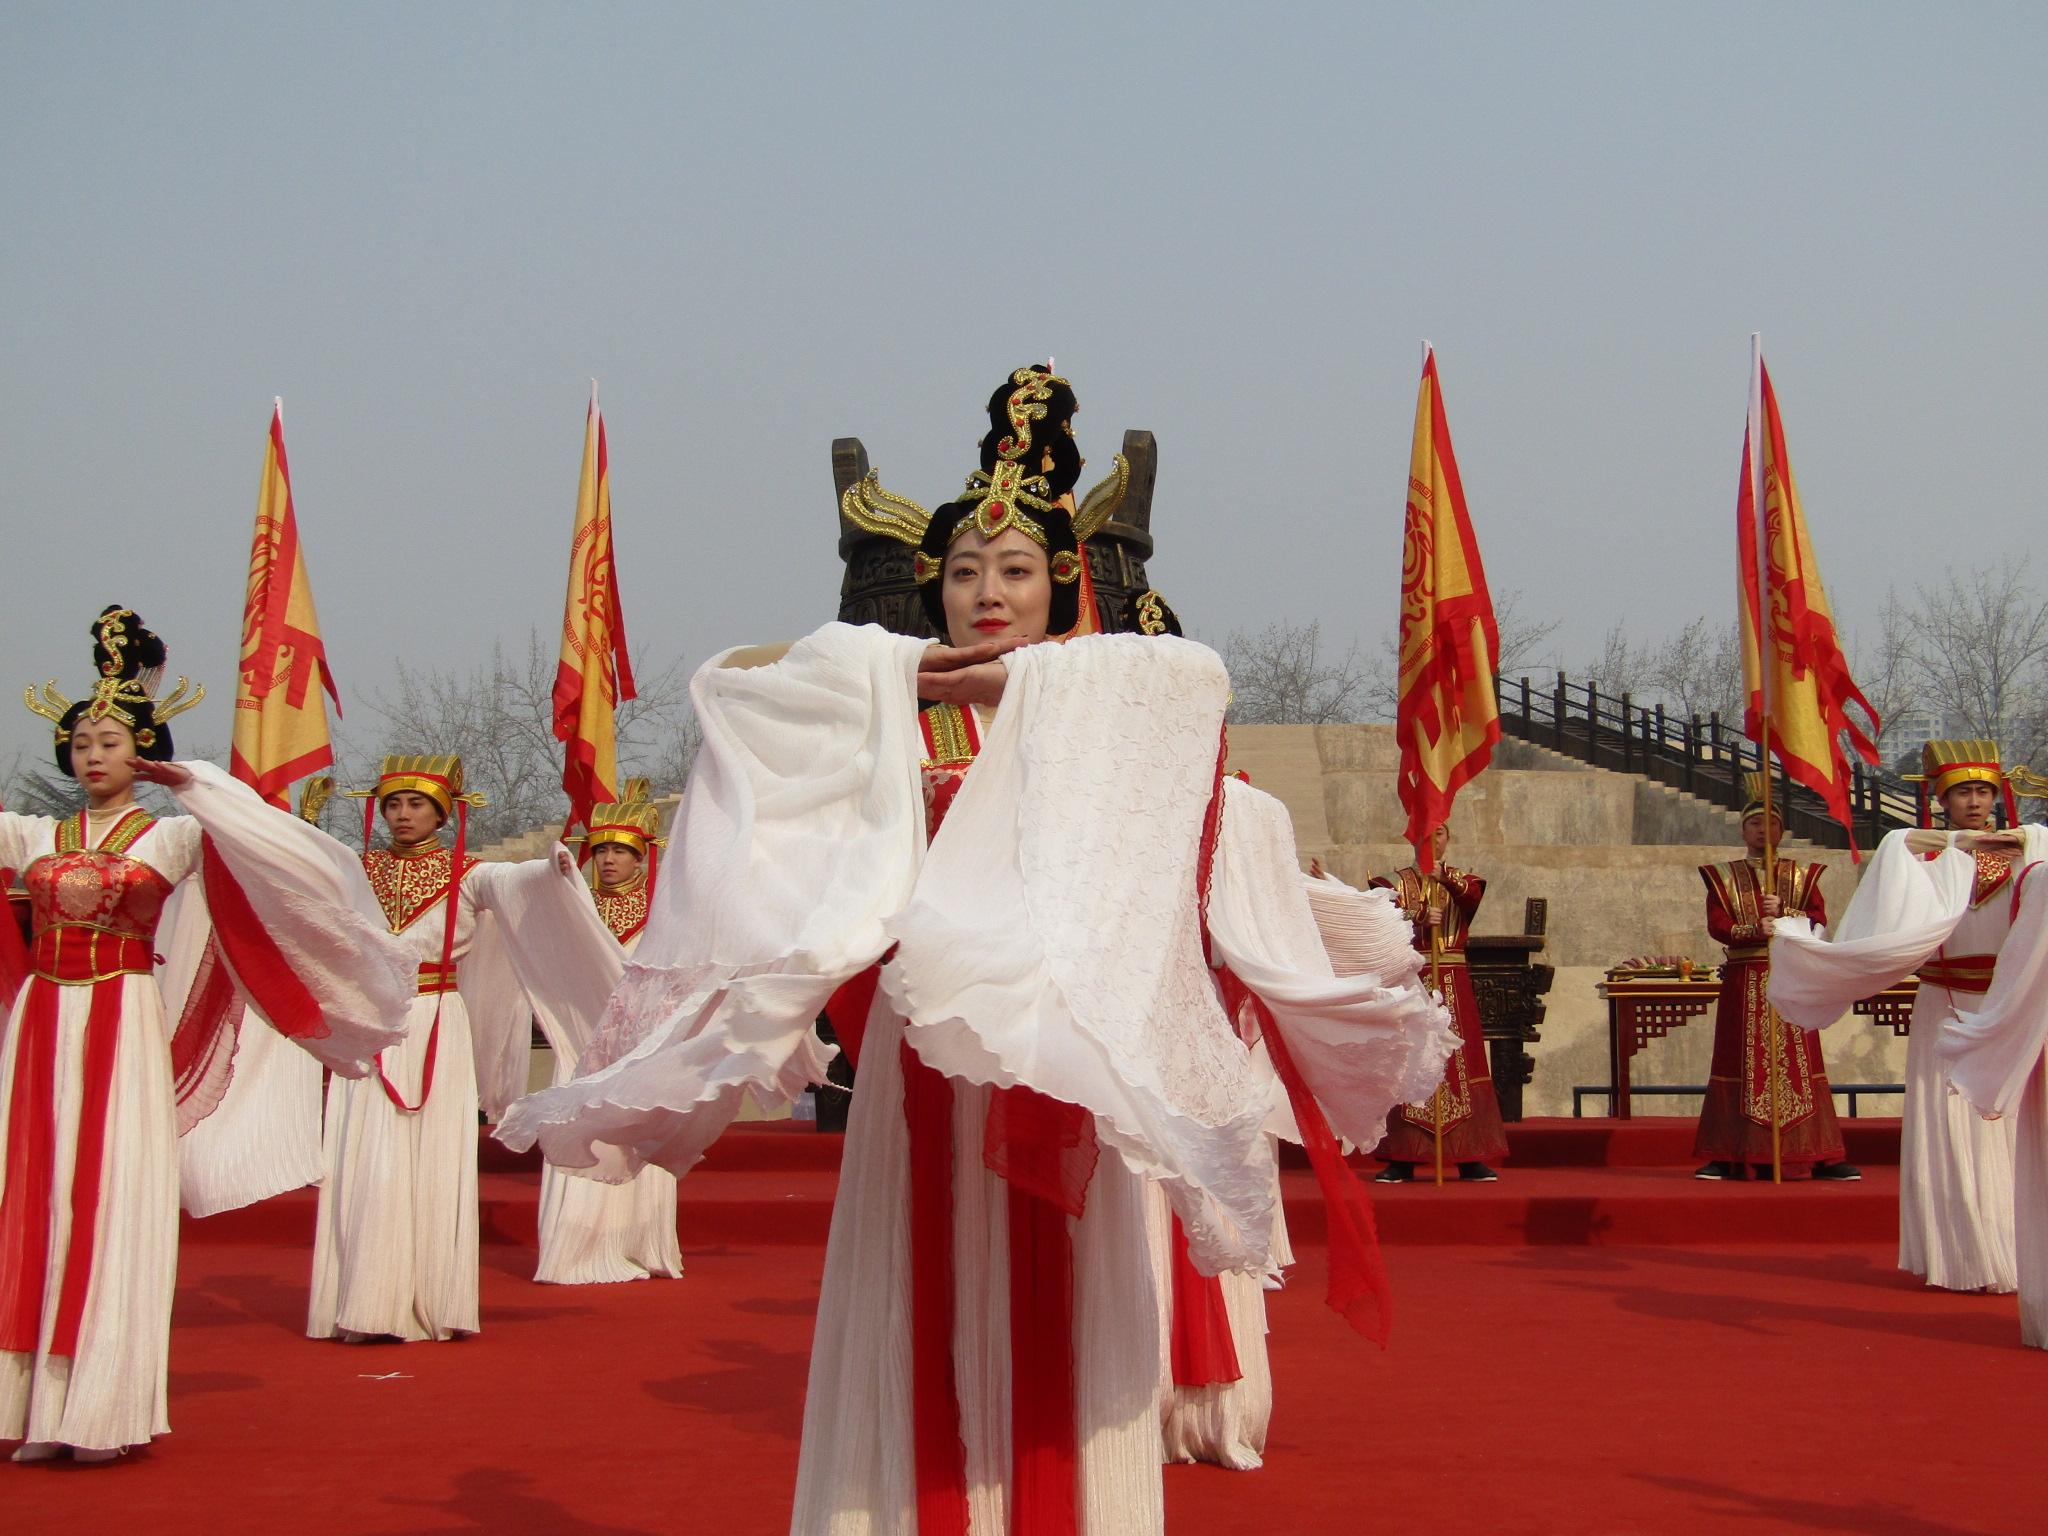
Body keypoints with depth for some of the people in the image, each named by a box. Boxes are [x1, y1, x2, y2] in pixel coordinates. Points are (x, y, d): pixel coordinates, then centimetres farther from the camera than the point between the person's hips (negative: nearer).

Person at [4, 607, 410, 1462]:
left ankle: (99, 1410, -3)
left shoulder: (173, 837, 4)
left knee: (114, 1200, -5)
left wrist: (191, 784, -8)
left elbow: (266, 841, -6)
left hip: (125, 1027, -3)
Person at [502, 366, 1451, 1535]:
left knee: (1055, 1338, -1)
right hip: (923, 1065, 0)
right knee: (925, 1330, 1)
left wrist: (1038, 670, -8)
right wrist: (893, 669, -2)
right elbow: (725, 679, 2)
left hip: (1065, 1064, 0)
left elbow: (1201, 675, -11)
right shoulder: (890, 720, 8)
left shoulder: (1101, 712, 8)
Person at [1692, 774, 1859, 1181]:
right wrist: (1758, 929, -17)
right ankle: (1727, 1157, 1)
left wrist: (1783, 912, -16)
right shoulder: (1724, 876, 8)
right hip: (1743, 983, -1)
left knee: (1798, 1063, -1)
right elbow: (1717, 925, -4)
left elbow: (1819, 919, -1)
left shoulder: (1801, 874, 11)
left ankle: (1821, 1157, 0)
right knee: (1740, 1064, -2)